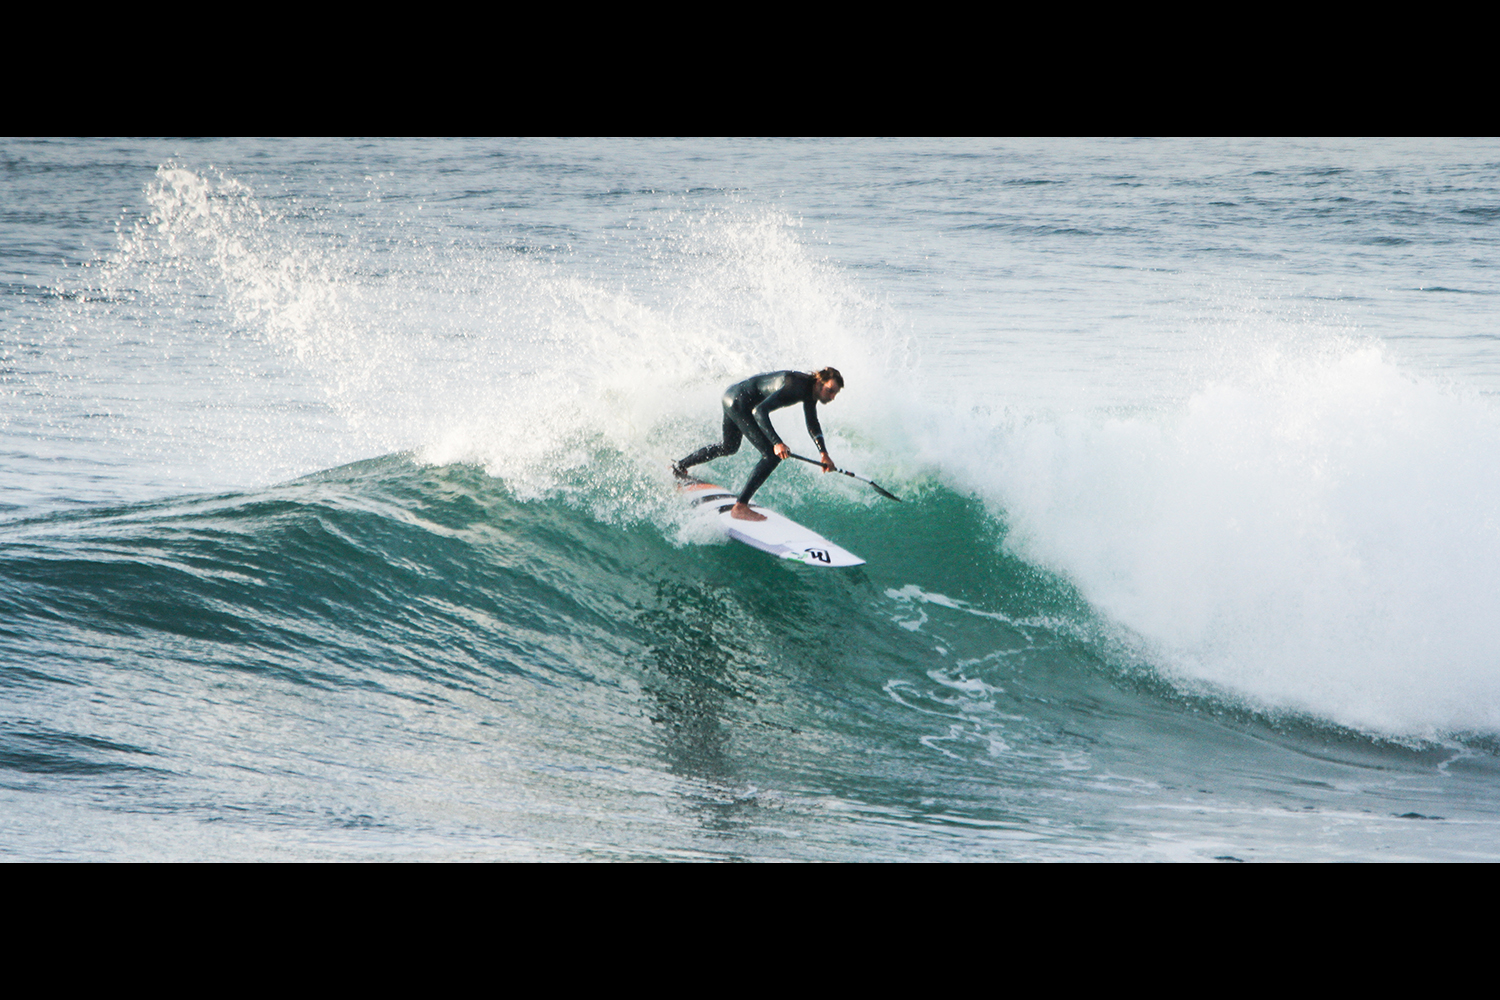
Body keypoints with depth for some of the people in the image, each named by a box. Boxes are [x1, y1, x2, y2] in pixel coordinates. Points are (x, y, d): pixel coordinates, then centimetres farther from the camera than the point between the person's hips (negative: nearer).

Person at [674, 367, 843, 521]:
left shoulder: (810, 387, 0)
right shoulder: (797, 386, -28)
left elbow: (813, 426, 14)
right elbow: (759, 411, -35)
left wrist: (823, 454, 2)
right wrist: (777, 442, -43)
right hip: (739, 403, -10)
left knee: (729, 447, 33)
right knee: (772, 455, -18)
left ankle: (680, 466, 52)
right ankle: (740, 507, -19)